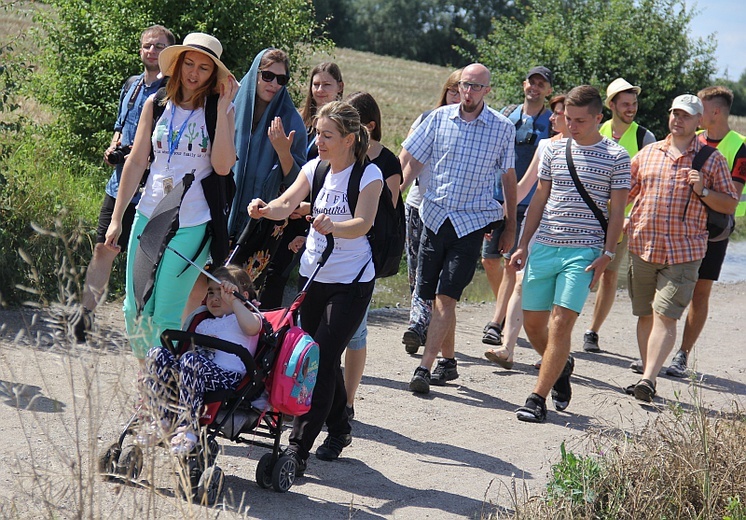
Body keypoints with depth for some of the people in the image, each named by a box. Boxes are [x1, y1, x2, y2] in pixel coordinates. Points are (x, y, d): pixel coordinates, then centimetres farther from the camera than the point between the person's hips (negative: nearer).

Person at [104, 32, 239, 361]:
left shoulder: (220, 110, -1)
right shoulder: (156, 105, 5)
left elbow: (223, 166, -15)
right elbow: (136, 162, 7)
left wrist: (222, 108, -14)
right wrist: (117, 218, 6)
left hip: (192, 225, -3)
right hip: (149, 217, 3)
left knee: (165, 315, -3)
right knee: (135, 308, 7)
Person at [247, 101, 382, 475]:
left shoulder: (369, 174, -11)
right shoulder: (315, 168, 5)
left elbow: (363, 224, -23)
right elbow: (287, 204, -6)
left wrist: (332, 227, -44)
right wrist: (265, 209, -28)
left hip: (351, 282, -6)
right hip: (313, 275, 6)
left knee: (323, 358, -12)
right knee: (320, 358, 12)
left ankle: (298, 448, -12)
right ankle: (339, 430, 32)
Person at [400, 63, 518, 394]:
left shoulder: (503, 128, -1)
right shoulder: (439, 119, 3)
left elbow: (508, 178, 9)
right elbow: (410, 161, 7)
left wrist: (510, 227, 11)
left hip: (472, 221, -3)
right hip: (436, 216, 3)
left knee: (445, 297, -11)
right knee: (435, 298, 6)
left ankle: (424, 368, -12)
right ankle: (448, 362, 22)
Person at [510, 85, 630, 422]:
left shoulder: (616, 157, 0)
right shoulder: (554, 150, 10)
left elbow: (617, 211, 1)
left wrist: (606, 255, -7)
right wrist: (523, 244, 11)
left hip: (584, 252, -4)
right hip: (544, 247, 4)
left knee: (561, 323, -12)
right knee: (532, 322, 7)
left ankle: (538, 398, -7)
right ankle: (561, 367, 35)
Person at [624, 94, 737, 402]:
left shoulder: (712, 160, 4)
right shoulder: (648, 153, 13)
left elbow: (730, 204, 5)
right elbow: (625, 192, 20)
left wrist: (702, 191, -11)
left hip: (684, 252, -4)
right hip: (642, 246, 4)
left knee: (665, 316, -12)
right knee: (645, 315, 8)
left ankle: (648, 379, -16)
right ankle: (648, 379, 18)